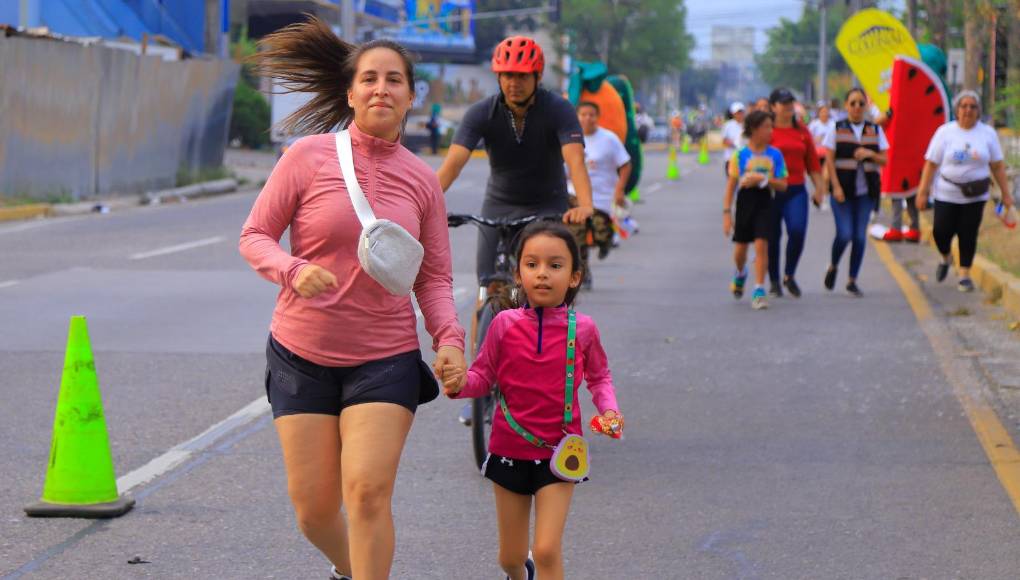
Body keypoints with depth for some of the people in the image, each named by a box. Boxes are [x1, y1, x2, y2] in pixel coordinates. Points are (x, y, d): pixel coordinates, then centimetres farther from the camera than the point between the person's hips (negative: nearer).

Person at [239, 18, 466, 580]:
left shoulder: (422, 181, 1)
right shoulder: (309, 156, -6)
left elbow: (434, 279, 5)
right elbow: (255, 236, -2)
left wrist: (449, 337, -13)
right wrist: (293, 271, -23)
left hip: (386, 358, 0)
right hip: (302, 353, 0)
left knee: (368, 491, -15)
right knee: (313, 506, 5)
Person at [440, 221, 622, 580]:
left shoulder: (582, 329, -7)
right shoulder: (505, 324, -8)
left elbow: (599, 376, 9)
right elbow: (484, 376, 1)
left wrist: (609, 409, -9)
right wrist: (461, 383, -21)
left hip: (558, 454, -1)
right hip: (510, 450, 1)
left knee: (547, 550, -14)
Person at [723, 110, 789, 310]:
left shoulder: (775, 155, 0)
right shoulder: (740, 155, -3)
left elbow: (782, 185, -1)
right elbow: (731, 185, -1)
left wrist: (762, 179, -17)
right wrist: (727, 212, -5)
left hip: (764, 203, 0)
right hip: (745, 202, 0)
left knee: (761, 245, -11)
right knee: (741, 247, 11)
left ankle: (759, 291, -7)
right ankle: (740, 274, 44)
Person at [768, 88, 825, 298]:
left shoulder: (802, 131, 10)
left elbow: (812, 162, 14)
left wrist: (819, 186, 11)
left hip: (797, 190, 2)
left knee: (798, 231, -14)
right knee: (772, 236, 5)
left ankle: (789, 276, 5)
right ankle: (774, 281, 20)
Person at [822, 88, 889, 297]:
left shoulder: (875, 130, 9)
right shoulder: (837, 129, 1)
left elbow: (884, 160, 8)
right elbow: (829, 160, -2)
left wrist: (870, 154, -13)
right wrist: (836, 187, -11)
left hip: (866, 191, 2)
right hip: (843, 189, -2)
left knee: (860, 236, 0)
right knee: (844, 234, -11)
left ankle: (852, 280, 11)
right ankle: (833, 267, 17)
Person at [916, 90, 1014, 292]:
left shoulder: (988, 134, 3)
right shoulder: (945, 132, -2)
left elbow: (997, 166, 7)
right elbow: (931, 164, -2)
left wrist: (1006, 193, 4)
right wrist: (923, 192, -6)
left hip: (975, 196, 1)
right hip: (947, 194, -1)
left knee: (968, 235, 0)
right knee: (941, 231, -6)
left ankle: (964, 275, 13)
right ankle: (946, 257, 27)